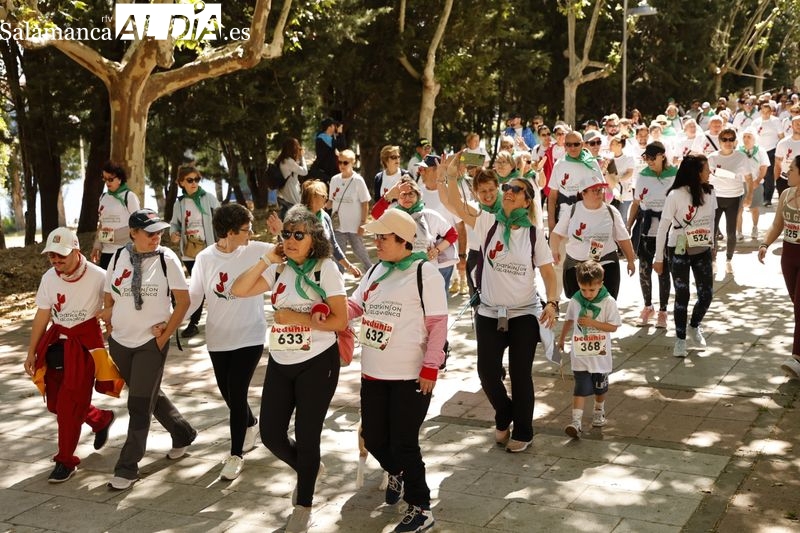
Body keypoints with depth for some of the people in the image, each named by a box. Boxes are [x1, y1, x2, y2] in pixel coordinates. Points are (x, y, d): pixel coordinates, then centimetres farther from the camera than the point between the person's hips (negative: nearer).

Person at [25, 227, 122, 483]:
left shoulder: (97, 277, -16)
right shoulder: (49, 278, -2)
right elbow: (42, 315, 7)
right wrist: (31, 352, 9)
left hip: (85, 342, -5)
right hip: (57, 342, 5)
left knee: (70, 404, -8)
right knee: (55, 402, 9)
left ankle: (66, 461, 9)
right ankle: (102, 419, 36)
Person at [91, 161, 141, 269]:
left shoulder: (129, 197, -4)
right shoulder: (103, 197, 13)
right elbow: (101, 224, 18)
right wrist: (96, 246, 10)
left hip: (125, 251, -5)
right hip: (106, 251, 6)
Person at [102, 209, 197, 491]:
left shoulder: (167, 258, -10)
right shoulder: (119, 258, -1)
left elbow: (183, 300, -7)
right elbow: (108, 298, 11)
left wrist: (165, 335, -9)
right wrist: (112, 322, 3)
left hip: (151, 343, -4)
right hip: (120, 342, 4)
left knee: (140, 405, -3)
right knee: (150, 395, 18)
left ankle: (127, 468, 7)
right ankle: (183, 434, 40)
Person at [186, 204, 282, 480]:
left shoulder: (256, 250, -10)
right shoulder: (205, 258, -6)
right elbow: (193, 296, -3)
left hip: (250, 337, -3)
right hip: (218, 338, 3)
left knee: (236, 394, -5)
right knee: (227, 394, 16)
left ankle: (236, 454, 13)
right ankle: (251, 424, 49)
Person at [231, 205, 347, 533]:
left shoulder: (325, 268, -10)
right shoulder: (279, 270, 6)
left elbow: (341, 321, -14)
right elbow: (238, 291, 0)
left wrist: (298, 318, -18)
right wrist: (264, 260, -5)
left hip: (317, 362, -5)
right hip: (280, 363, 5)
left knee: (306, 436, 4)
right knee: (271, 435, 6)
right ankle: (307, 469, 37)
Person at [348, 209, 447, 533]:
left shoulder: (424, 272, -12)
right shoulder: (376, 270, 10)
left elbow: (438, 324, -13)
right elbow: (355, 305, 13)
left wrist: (431, 367, -17)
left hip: (411, 376, -7)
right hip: (374, 372, 7)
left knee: (403, 443, -3)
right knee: (373, 438, 15)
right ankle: (396, 473, 47)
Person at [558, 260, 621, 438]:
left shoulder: (608, 302, -13)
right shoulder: (575, 301, -4)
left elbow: (613, 326, -13)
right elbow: (568, 321, 12)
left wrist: (592, 323, -24)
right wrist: (562, 339, 23)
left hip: (600, 354, 0)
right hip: (580, 354, 0)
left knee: (600, 387, 18)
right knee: (581, 387, -8)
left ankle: (599, 411, 43)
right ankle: (576, 422, -14)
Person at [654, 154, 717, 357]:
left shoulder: (709, 192, -1)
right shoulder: (676, 195, -16)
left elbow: (711, 221, 12)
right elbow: (663, 227, -11)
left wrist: (711, 245, 16)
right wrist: (658, 258, -8)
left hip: (702, 251, 4)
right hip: (679, 251, -4)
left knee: (706, 295, 2)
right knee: (682, 295, 1)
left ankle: (694, 326, 32)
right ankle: (680, 338, 18)